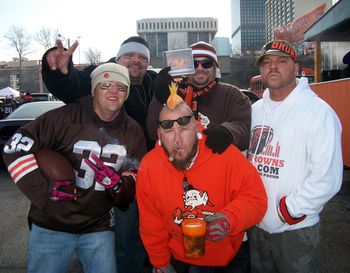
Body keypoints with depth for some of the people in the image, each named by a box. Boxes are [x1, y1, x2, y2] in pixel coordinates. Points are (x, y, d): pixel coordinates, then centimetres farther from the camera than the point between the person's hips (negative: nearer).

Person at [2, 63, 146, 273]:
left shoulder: (133, 131, 0)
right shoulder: (65, 118, -14)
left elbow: (136, 175, 7)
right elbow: (16, 148, -10)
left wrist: (117, 184, -15)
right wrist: (44, 189, -18)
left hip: (99, 228, 3)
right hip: (51, 225, -2)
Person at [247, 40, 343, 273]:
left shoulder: (319, 112, -14)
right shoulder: (255, 110, 5)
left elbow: (327, 179, -19)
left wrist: (288, 210, -14)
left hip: (296, 229, -5)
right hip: (256, 225, 6)